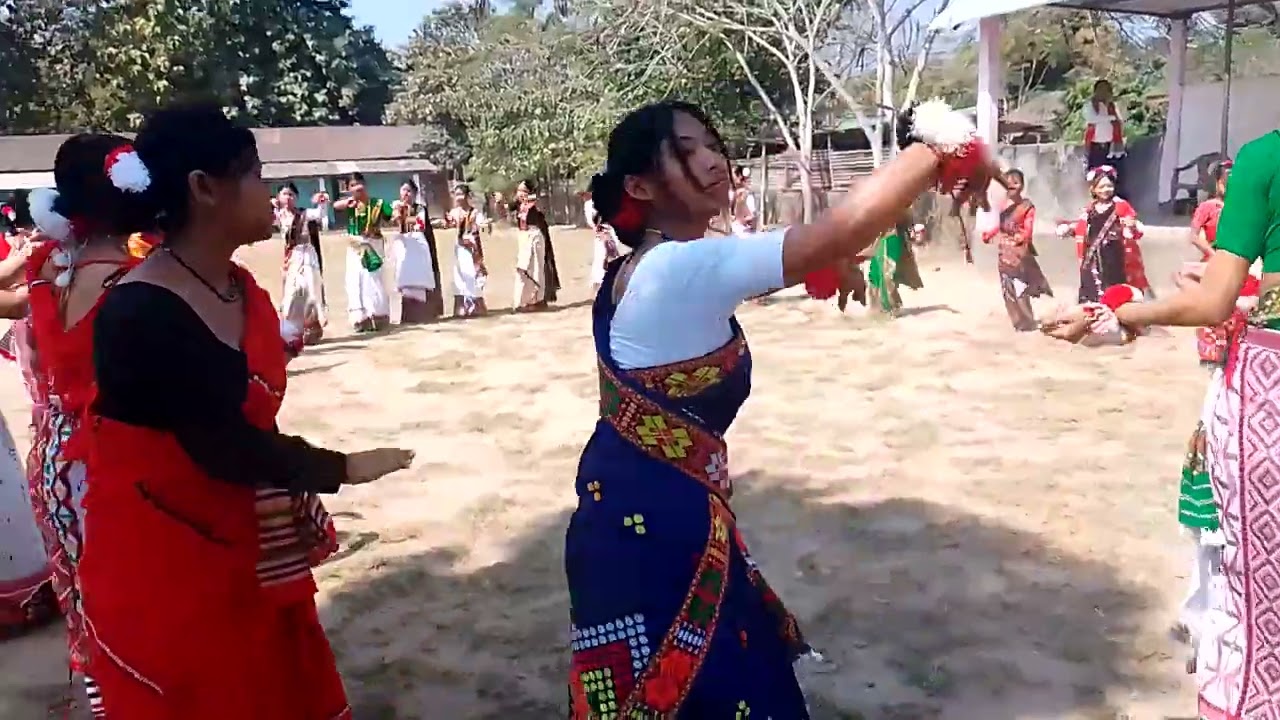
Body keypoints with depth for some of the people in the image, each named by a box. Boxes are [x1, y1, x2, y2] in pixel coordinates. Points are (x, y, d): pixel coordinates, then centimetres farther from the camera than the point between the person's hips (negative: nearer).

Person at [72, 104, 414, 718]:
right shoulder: (139, 312, -24)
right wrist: (344, 469, -13)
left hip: (247, 550, 8)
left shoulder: (242, 288, 2)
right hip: (160, 560, -7)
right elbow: (224, 447, -23)